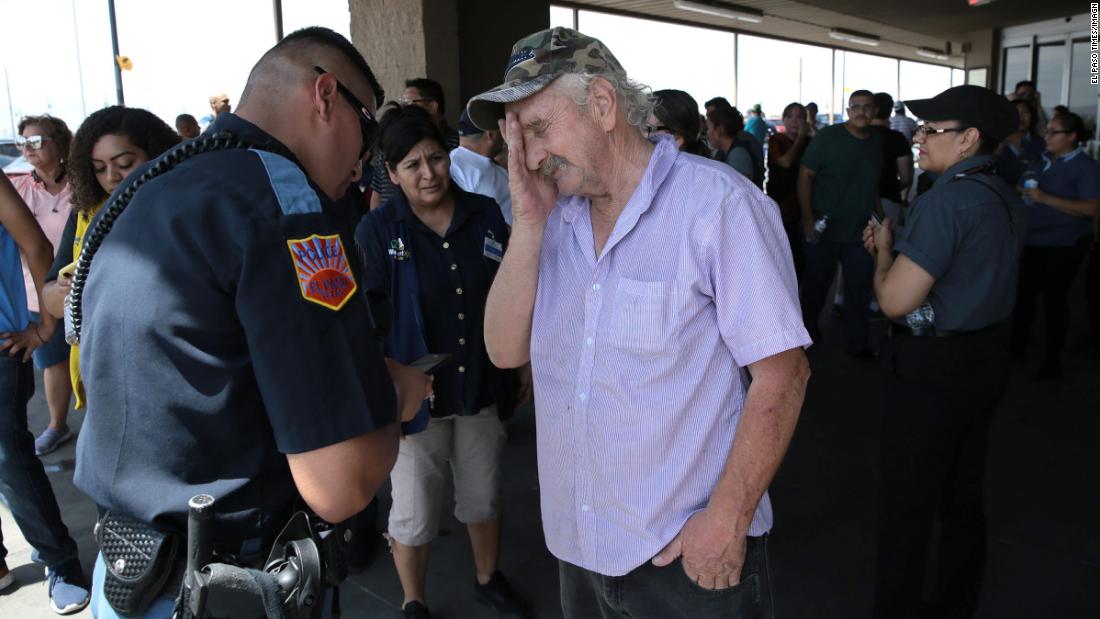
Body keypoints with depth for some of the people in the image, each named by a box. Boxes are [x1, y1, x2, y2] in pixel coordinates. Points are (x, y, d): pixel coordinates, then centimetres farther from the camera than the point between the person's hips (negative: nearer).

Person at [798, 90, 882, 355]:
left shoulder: (876, 141, 7)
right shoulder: (828, 137, -9)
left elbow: (874, 183, 16)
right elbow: (805, 175, -11)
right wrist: (808, 218, -16)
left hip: (860, 231, 4)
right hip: (824, 229, -4)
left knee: (860, 288, 7)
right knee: (817, 283, 11)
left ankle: (858, 343, 20)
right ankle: (806, 328, 32)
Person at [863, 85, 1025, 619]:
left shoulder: (949, 198, -21)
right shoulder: (1004, 199, 8)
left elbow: (896, 300, -25)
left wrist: (884, 249, -7)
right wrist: (898, 248, 8)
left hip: (932, 369, -9)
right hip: (986, 357, 10)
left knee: (906, 508, 3)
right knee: (963, 496, 20)